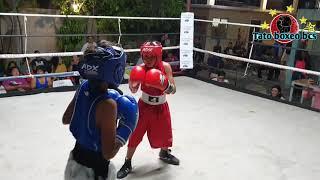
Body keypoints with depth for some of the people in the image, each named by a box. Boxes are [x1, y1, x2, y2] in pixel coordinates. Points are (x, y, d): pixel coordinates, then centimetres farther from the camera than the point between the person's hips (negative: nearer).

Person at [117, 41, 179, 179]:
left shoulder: (165, 67, -17)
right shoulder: (141, 68, -17)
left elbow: (173, 90, -19)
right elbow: (133, 90, -12)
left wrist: (164, 84, -38)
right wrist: (133, 83, -33)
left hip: (161, 107, 1)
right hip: (144, 106, -1)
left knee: (164, 133, 18)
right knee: (135, 135, 2)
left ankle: (164, 153, 50)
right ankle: (127, 163, 20)